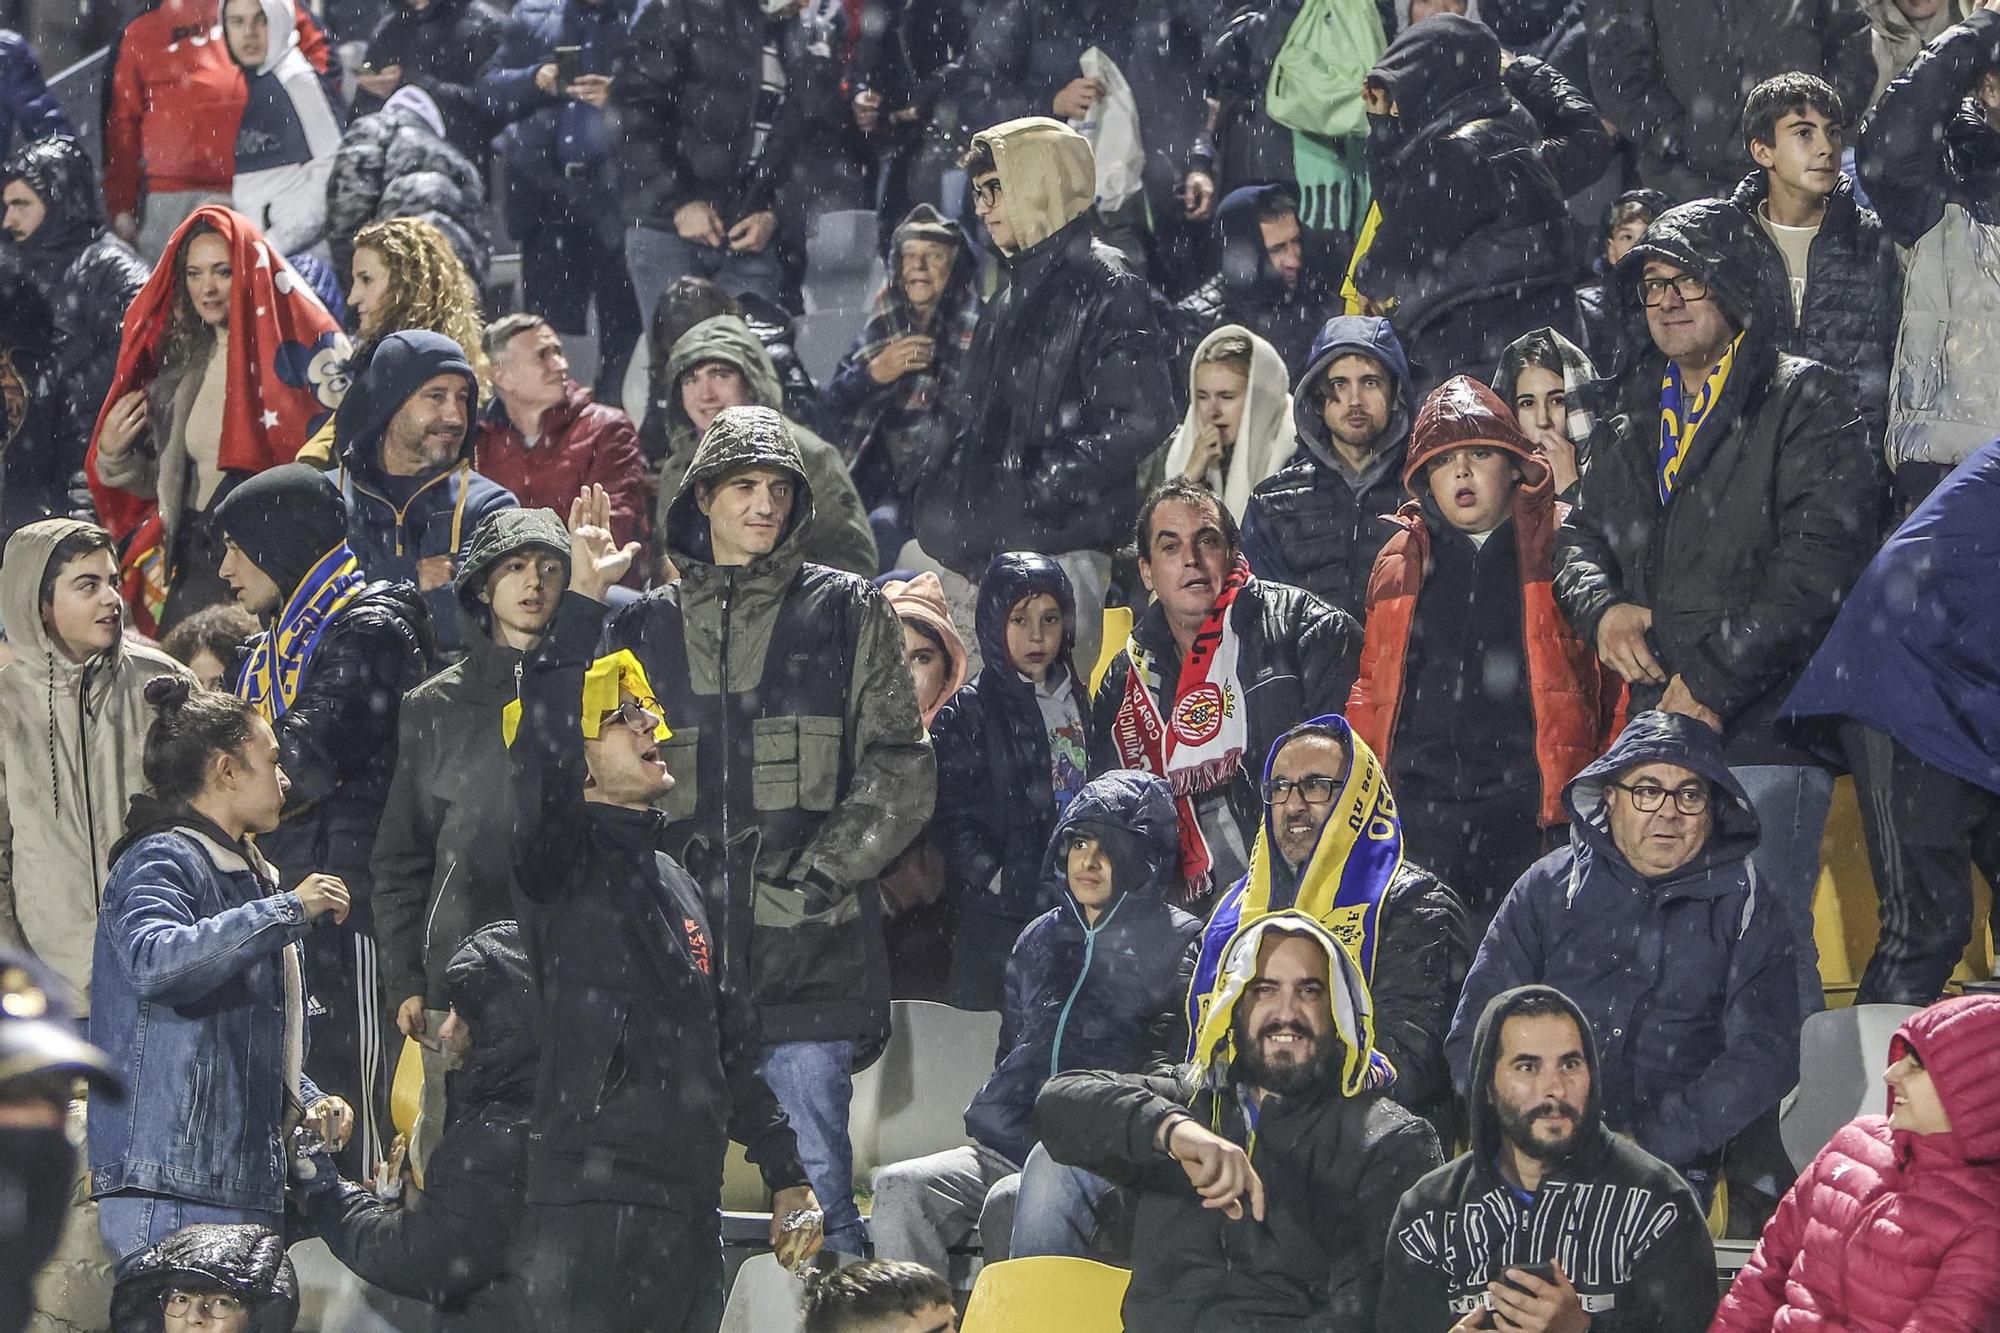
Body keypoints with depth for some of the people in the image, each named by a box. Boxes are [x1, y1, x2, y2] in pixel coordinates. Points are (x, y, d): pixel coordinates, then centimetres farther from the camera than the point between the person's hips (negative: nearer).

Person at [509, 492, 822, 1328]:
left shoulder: (677, 882, 21)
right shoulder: (566, 861, -3)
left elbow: (730, 1039, 24)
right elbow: (538, 756, -25)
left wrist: (786, 1175, 22)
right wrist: (582, 600, -28)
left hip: (691, 1205, 8)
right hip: (596, 1203, -8)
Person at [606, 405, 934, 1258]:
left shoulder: (847, 615, 8)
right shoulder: (644, 629, 15)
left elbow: (900, 772, 3)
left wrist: (822, 869, -9)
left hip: (808, 954, -3)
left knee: (815, 1191, -7)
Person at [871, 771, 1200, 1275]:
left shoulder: (1176, 944, 4)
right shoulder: (1040, 939, 23)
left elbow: (1170, 1067, -3)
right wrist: (994, 1116, 15)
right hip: (1011, 1147, 6)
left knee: (1010, 1201, -36)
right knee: (900, 1188, -20)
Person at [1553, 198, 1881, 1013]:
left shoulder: (1805, 402, -3)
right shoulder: (1638, 413, 19)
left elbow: (1819, 558, -13)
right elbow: (1582, 533, 24)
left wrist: (1714, 680, -16)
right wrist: (1600, 605, 0)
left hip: (1765, 733, -7)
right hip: (1654, 729, 7)